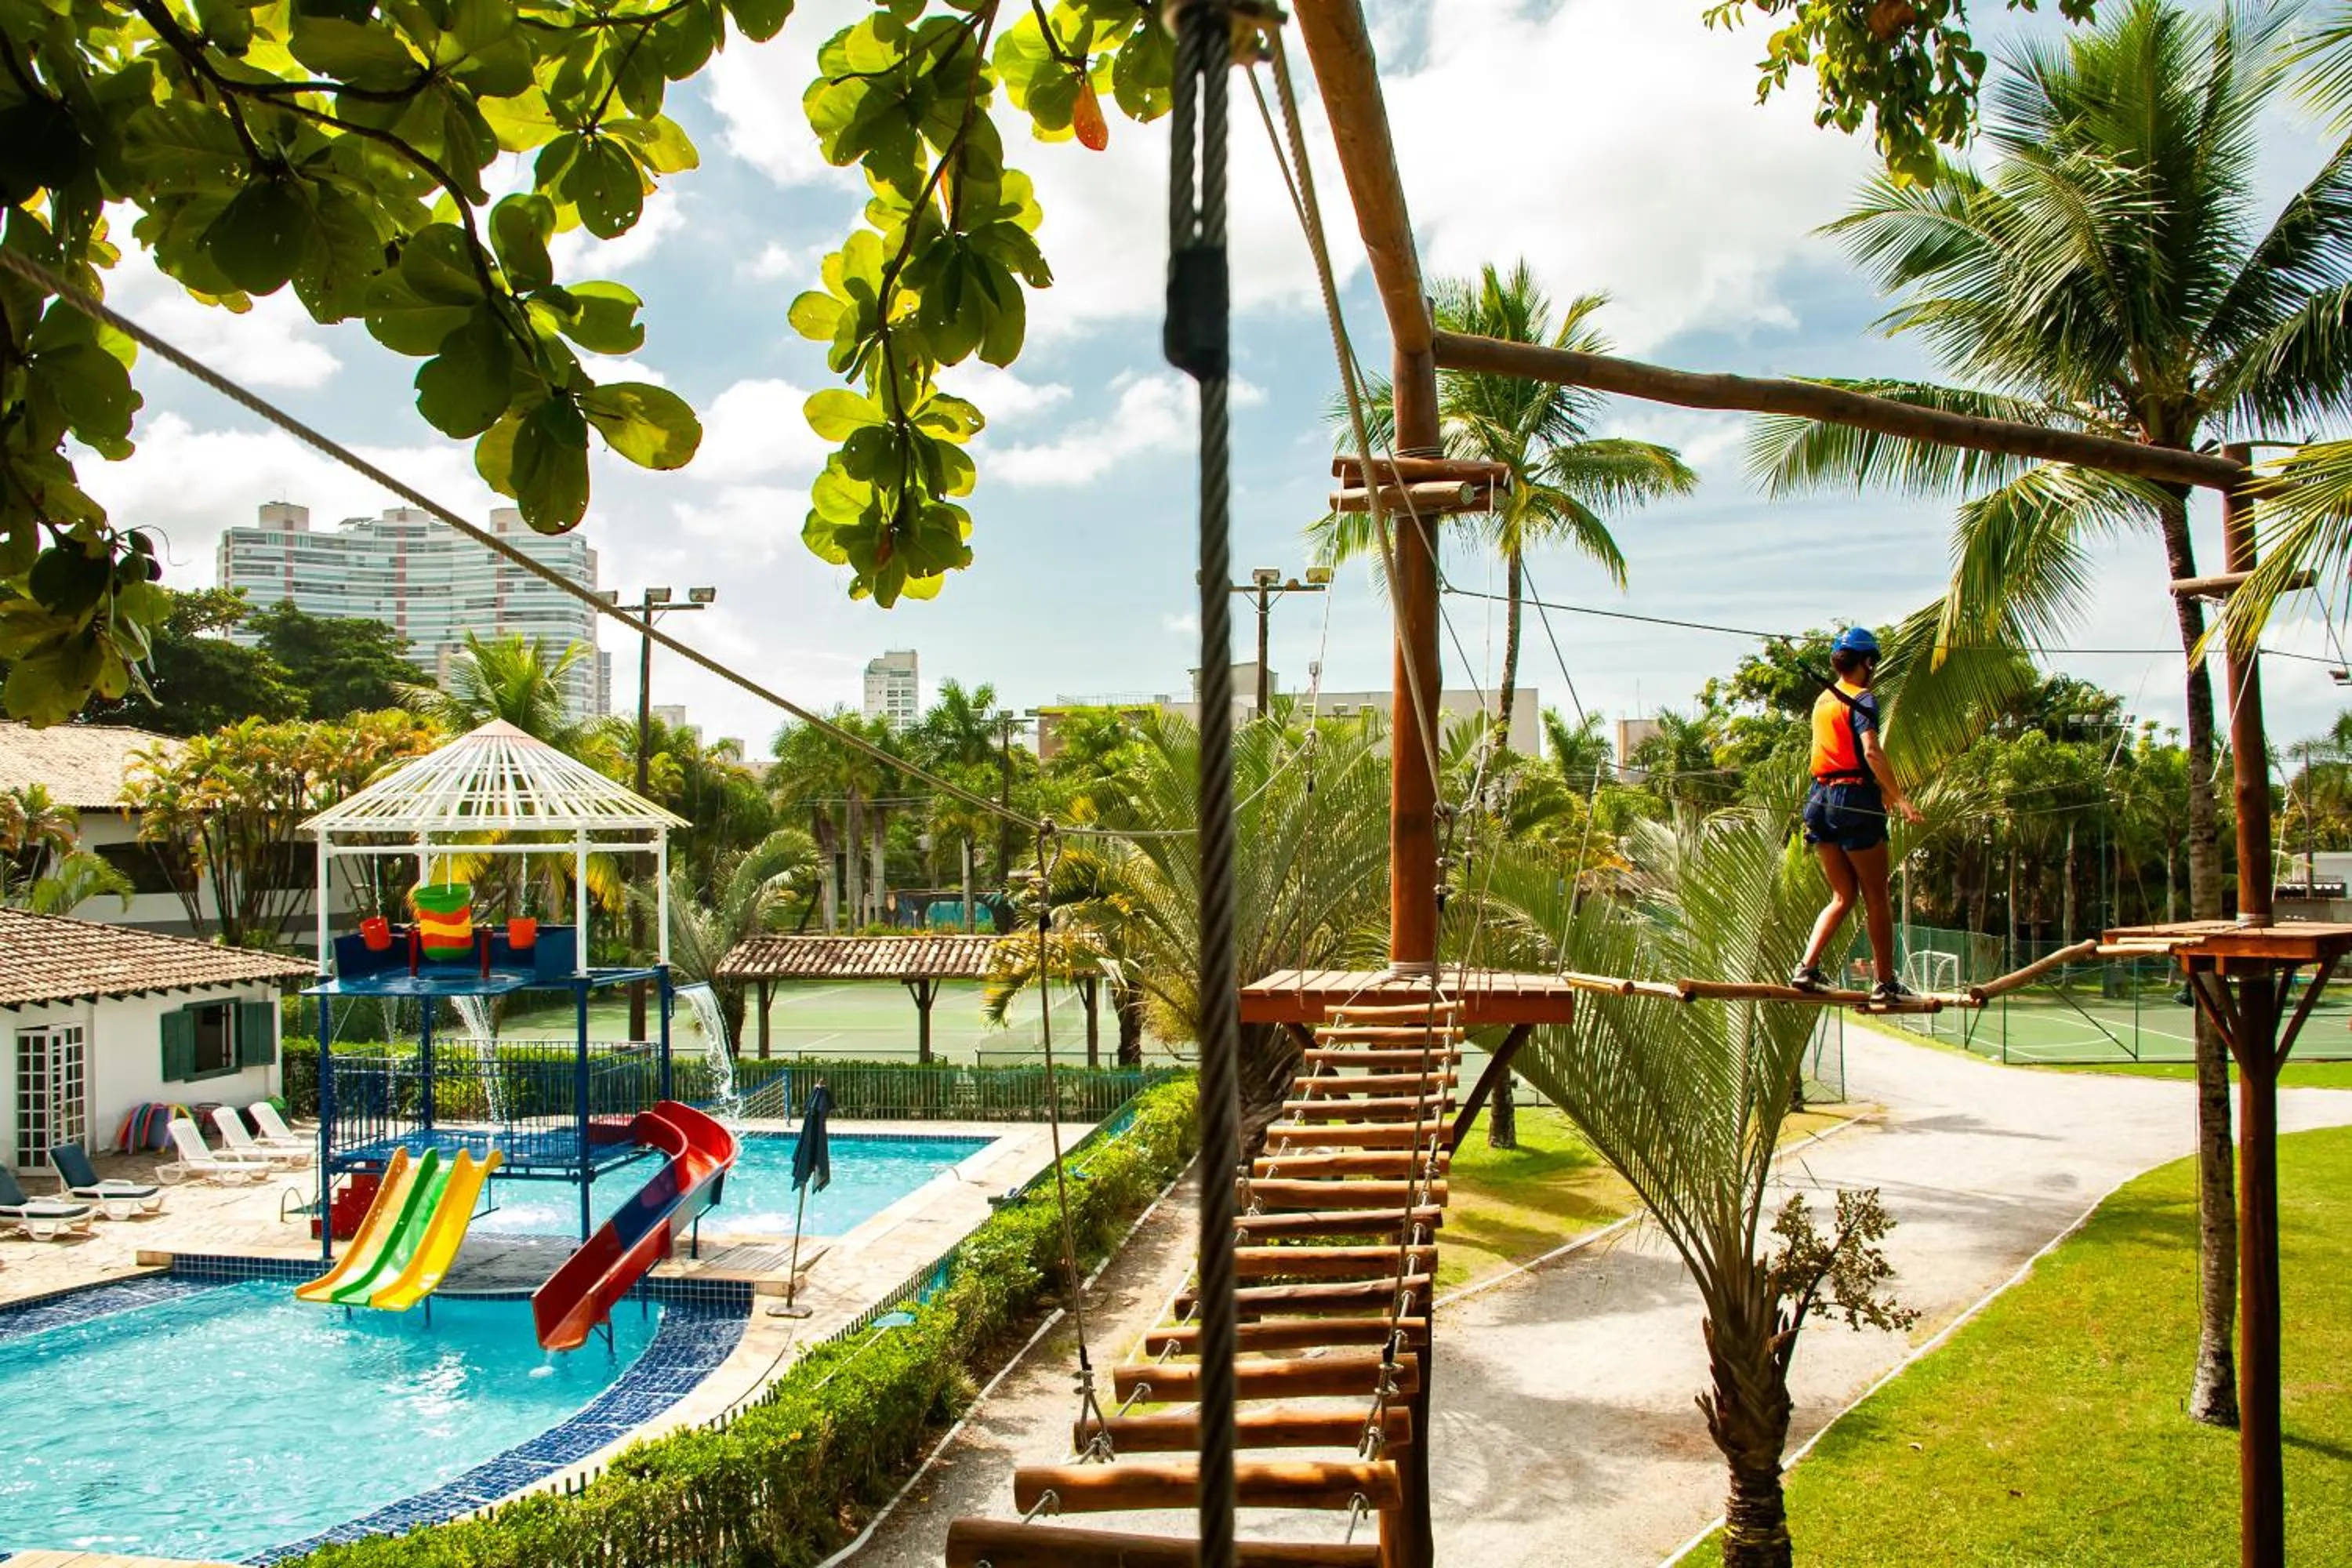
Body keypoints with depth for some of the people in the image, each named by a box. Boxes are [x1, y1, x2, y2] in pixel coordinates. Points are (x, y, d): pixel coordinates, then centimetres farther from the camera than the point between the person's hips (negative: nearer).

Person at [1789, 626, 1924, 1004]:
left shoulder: (1823, 700, 17)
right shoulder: (1863, 698, -7)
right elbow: (1871, 751, -21)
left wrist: (1882, 790, 37)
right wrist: (1900, 798, -20)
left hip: (1821, 798, 7)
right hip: (1854, 800, -7)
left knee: (1843, 895, 11)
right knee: (1876, 898, 3)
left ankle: (1807, 967, -4)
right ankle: (1886, 983, 8)